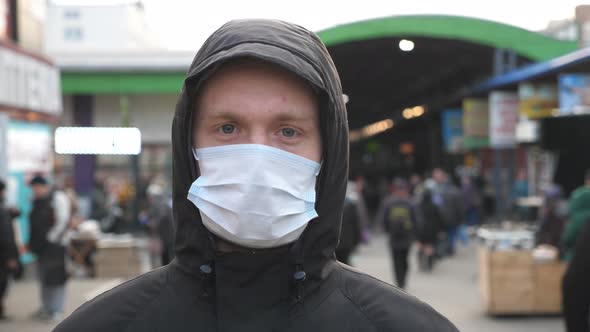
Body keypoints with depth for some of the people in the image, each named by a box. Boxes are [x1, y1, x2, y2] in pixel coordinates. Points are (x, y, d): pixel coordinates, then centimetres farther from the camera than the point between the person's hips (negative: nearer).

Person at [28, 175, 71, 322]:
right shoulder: (37, 201, 14)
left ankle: (57, 311, -3)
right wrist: (32, 242, 13)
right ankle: (46, 308, 24)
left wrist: (51, 238, -13)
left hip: (54, 245, -8)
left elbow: (62, 221, -14)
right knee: (44, 278, 14)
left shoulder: (58, 198, -9)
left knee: (56, 278, -6)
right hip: (41, 246, 8)